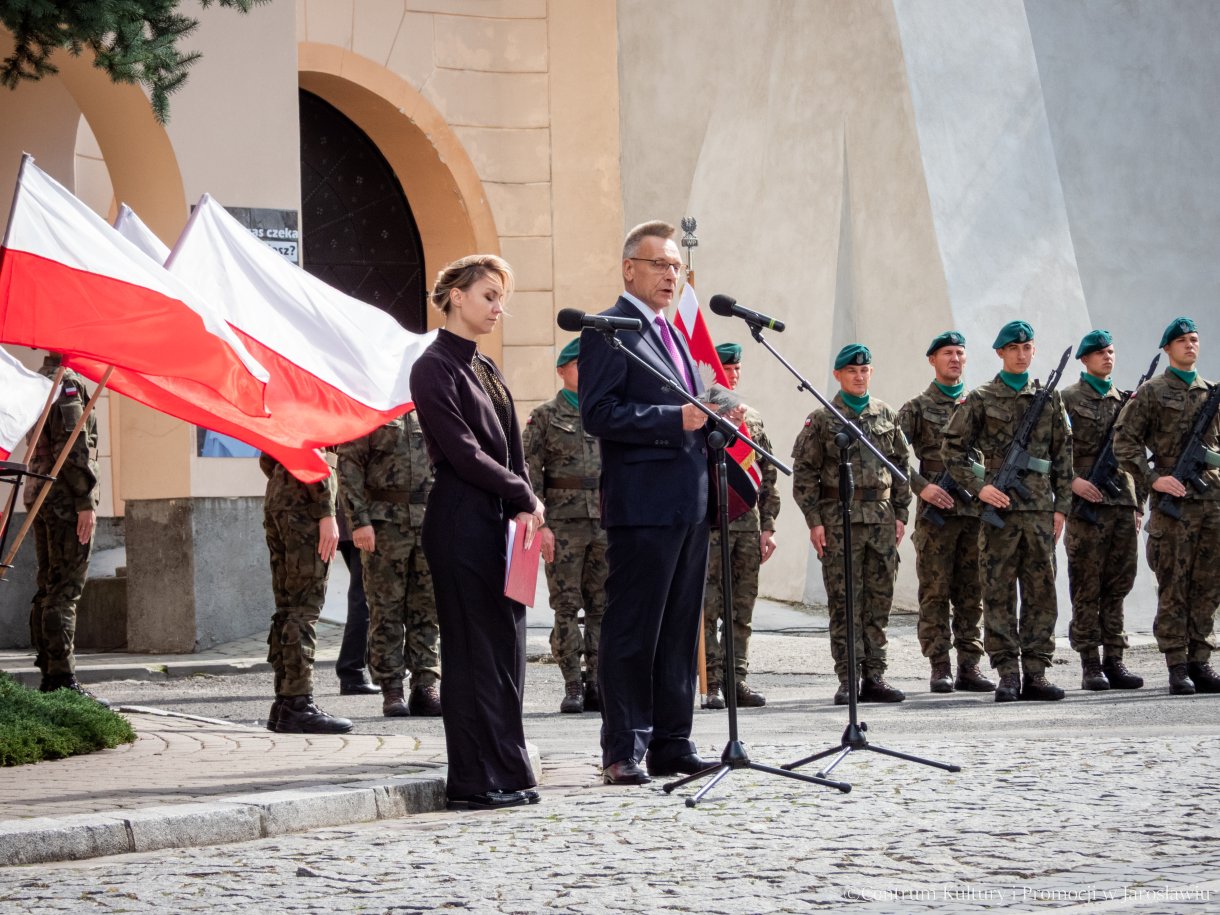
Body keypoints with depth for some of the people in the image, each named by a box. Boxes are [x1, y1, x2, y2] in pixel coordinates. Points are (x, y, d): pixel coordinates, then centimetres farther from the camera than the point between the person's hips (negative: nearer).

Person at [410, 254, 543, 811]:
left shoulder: (484, 369, 19)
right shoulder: (435, 368, -7)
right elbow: (461, 450, -14)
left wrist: (526, 506, 4)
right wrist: (524, 496, -11)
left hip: (501, 520, 9)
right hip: (462, 520, -9)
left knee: (505, 646, 8)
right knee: (475, 648, -7)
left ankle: (506, 774, 11)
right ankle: (477, 780, -4)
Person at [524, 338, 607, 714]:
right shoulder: (546, 416, 2)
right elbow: (530, 471, -3)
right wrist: (539, 523, -11)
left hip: (608, 522, 4)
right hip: (564, 522, -4)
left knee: (602, 606, 3)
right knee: (567, 608, -3)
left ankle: (596, 683, 8)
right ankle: (572, 686, 1)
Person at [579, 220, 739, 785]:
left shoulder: (672, 334, 23)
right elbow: (599, 414, -16)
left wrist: (714, 419, 8)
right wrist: (676, 420, -22)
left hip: (688, 505, 9)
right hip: (643, 504, -9)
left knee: (679, 630, 11)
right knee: (631, 632, -6)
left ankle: (672, 744, 16)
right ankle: (623, 752, -3)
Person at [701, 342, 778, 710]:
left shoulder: (753, 418, 15)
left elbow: (768, 477, 16)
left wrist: (767, 527, 9)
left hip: (748, 524, 6)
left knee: (742, 610, 6)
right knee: (708, 609, -5)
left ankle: (737, 680, 10)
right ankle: (711, 685, -3)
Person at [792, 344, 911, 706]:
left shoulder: (887, 417, 12)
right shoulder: (821, 420, 1)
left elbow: (901, 466, 15)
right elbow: (804, 472, -1)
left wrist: (901, 514, 7)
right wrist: (814, 520, -8)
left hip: (882, 521, 4)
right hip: (839, 522, -3)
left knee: (879, 603, 5)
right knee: (845, 604, -3)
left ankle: (874, 678, 9)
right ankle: (848, 681, -1)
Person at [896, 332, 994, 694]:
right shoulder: (917, 408, 5)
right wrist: (921, 486, -14)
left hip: (977, 511, 3)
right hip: (936, 513, -3)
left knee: (971, 595, 4)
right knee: (935, 593, -3)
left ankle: (969, 666, 8)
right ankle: (940, 668, 0)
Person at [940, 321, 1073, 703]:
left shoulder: (1050, 398, 11)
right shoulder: (980, 399, 3)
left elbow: (1063, 455, 13)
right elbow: (952, 450, 3)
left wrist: (1061, 506, 6)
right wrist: (978, 487, -9)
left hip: (1041, 509, 3)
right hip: (999, 507, -3)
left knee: (1041, 593, 2)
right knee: (999, 593, -2)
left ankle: (1035, 673, 6)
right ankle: (1008, 674, 1)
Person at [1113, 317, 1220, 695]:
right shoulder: (1152, 392, 2)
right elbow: (1124, 443, -2)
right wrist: (1153, 479, -12)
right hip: (1173, 502, -5)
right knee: (1173, 588, -4)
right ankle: (1177, 667, -2)